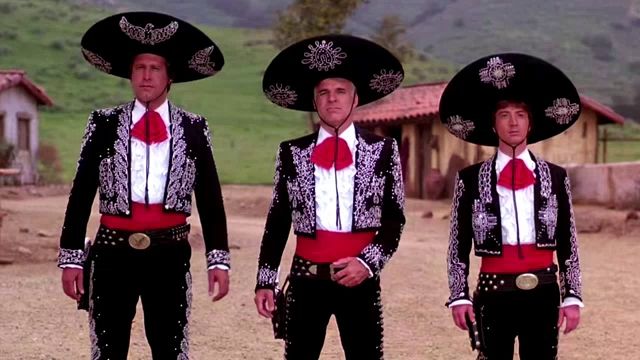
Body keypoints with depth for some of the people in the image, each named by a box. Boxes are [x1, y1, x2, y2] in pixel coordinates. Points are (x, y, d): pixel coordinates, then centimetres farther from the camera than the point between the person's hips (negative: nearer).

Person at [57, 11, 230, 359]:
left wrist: (218, 259, 0)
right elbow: (81, 193, 4)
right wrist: (71, 256, 0)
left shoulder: (193, 129, 4)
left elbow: (210, 199, 5)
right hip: (113, 252, 0)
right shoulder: (104, 124, 3)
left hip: (170, 254, 0)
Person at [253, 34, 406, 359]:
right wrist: (265, 281, 5)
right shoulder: (292, 152, 6)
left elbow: (394, 219, 3)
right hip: (306, 280, 1)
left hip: (359, 279, -1)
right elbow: (277, 222, 9)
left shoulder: (382, 150, 3)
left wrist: (368, 262, -11)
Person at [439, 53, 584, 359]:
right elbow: (459, 245, 3)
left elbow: (568, 244, 8)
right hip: (494, 293, -1)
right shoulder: (471, 179, 2)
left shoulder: (555, 177, 6)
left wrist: (572, 296, 3)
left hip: (543, 292, 2)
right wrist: (459, 296, -2)